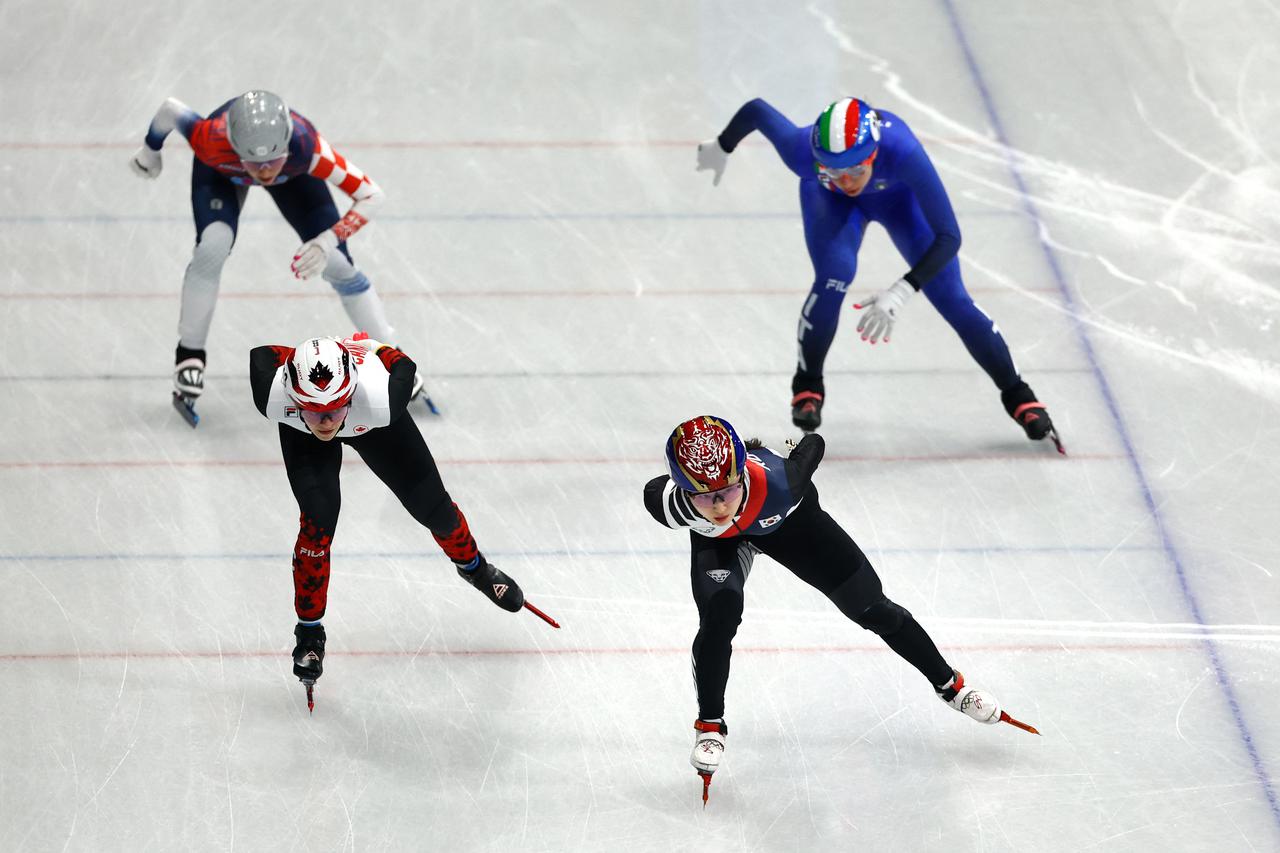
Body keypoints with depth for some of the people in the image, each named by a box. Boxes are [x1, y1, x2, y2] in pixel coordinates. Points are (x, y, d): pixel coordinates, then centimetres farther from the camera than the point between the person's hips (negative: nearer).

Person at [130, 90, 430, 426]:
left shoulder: (305, 145, -45)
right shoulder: (213, 141, -44)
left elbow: (372, 194, -37)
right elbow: (169, 110, -24)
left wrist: (329, 241, -49)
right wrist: (150, 151, -3)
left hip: (292, 172, 1)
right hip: (220, 171, -1)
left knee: (336, 265, -6)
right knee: (213, 246, -25)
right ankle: (190, 354, -6)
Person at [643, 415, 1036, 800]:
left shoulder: (777, 482, -45)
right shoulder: (668, 503, -40)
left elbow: (814, 444, -23)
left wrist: (806, 445, -1)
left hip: (788, 519, 0)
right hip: (717, 540, 0)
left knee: (869, 605, 6)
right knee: (719, 617, -24)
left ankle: (949, 683, 25)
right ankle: (709, 726, -3)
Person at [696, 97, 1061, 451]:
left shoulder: (902, 151, -46)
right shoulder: (802, 150, -41)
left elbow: (948, 237, -43)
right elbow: (755, 110, -20)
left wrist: (902, 291, -54)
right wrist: (721, 148, 0)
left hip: (899, 194, 0)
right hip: (828, 199, 1)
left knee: (950, 296, -6)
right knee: (834, 275, -25)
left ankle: (1017, 395, 13)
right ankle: (807, 384, 1)